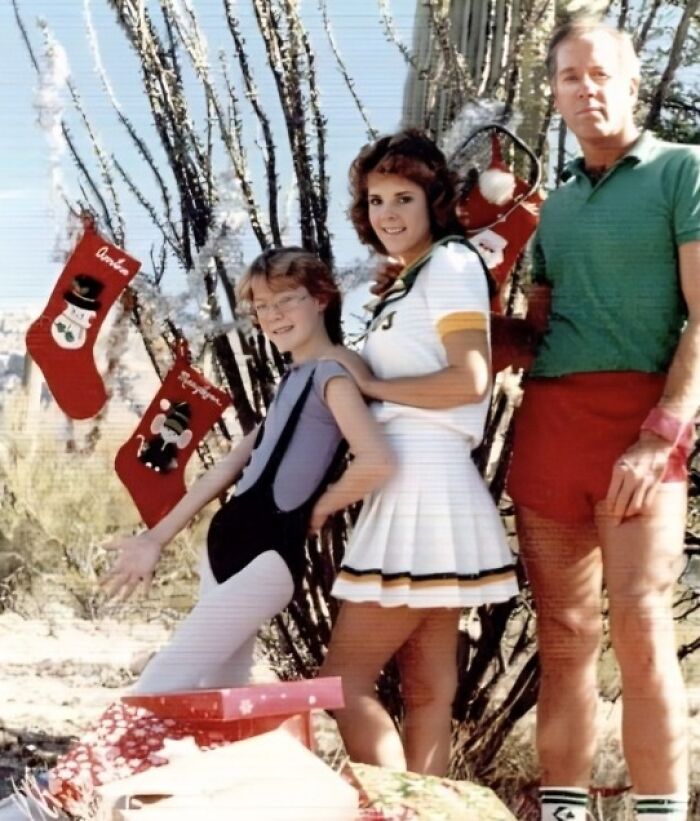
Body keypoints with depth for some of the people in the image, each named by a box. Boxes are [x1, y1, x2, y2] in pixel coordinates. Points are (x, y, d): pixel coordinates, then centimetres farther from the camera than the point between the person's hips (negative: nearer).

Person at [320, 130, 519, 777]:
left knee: (344, 681, -9)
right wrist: (358, 379, 4)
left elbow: (471, 380, -15)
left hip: (425, 480, -10)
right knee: (426, 690, 6)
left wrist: (370, 383, -6)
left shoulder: (450, 262, -5)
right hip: (412, 485, 10)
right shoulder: (410, 284, 24)